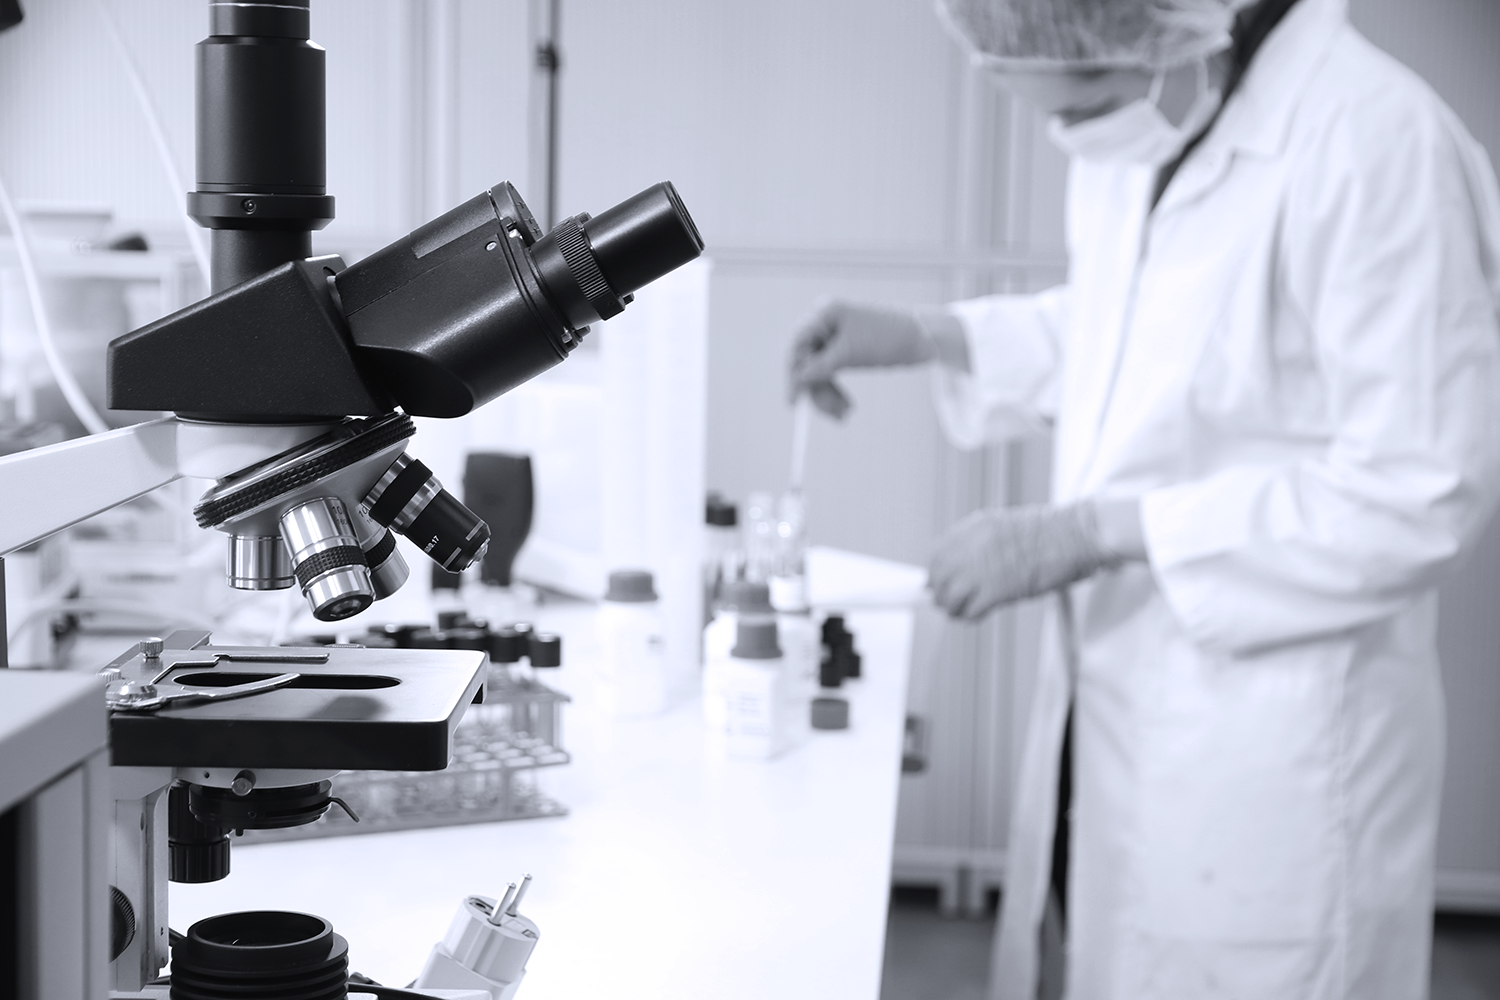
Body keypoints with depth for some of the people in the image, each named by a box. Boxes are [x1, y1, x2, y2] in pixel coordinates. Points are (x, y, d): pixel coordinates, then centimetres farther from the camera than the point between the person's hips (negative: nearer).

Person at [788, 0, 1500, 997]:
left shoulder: (1378, 143, -22)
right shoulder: (1141, 134, 3)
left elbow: (1418, 493, -23)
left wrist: (1088, 534, -21)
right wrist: (926, 337, 8)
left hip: (1269, 760, -7)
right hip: (1112, 715, 7)